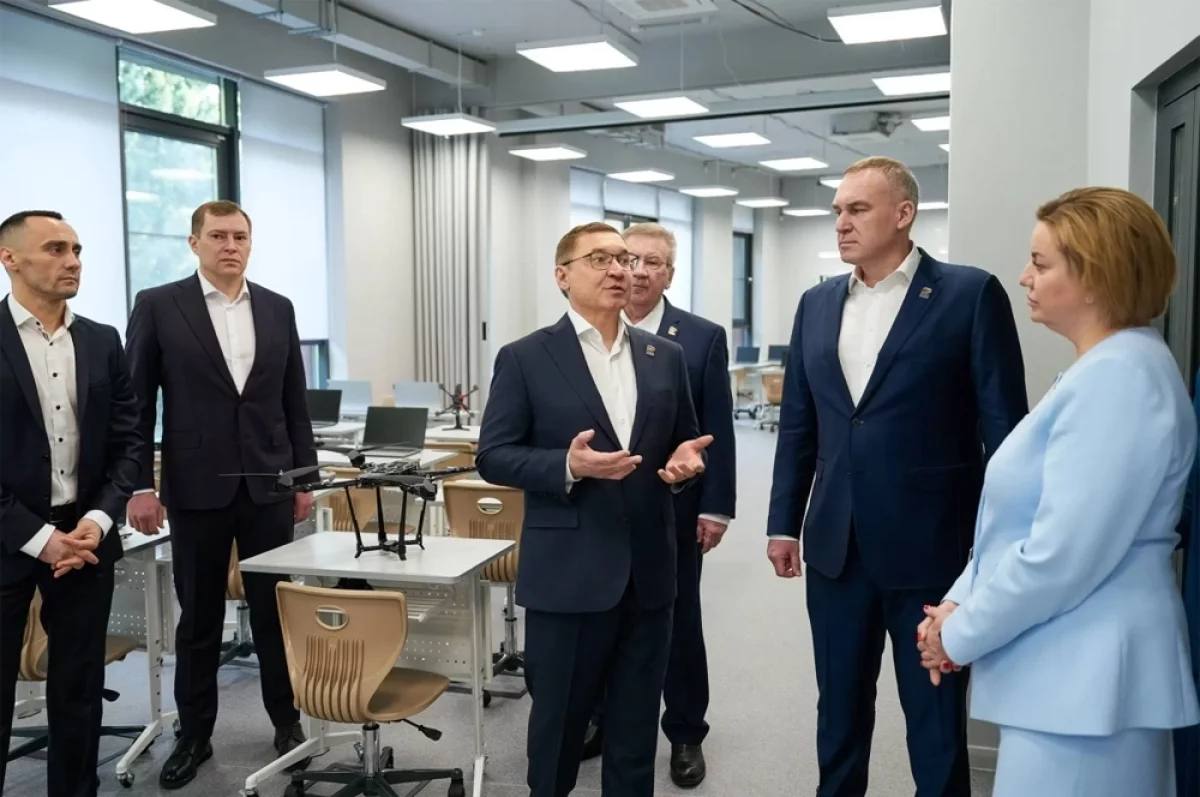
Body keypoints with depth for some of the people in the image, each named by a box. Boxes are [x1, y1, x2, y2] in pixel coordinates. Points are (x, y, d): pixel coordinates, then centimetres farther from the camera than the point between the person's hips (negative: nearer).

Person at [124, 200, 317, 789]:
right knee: (198, 618, 9)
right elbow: (135, 403, -2)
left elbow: (294, 402, 10)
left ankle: (287, 720, 26)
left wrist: (305, 475, 7)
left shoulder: (278, 309, 7)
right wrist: (140, 485, -8)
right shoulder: (158, 305, -2)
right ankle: (194, 735, 25)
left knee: (276, 611, 9)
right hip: (197, 488, -2)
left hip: (269, 485, 2)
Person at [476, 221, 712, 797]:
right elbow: (493, 457, -5)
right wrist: (567, 466, -21)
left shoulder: (666, 357, 9)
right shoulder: (525, 358, -3)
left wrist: (686, 459, -7)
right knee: (559, 718, 11)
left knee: (636, 723, 15)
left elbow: (684, 442, 17)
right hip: (568, 573, -3)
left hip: (647, 570, 4)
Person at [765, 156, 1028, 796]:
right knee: (839, 708, 17)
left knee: (936, 717, 9)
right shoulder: (817, 303, 9)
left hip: (929, 547, -4)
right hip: (836, 546, 5)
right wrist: (783, 522, 9)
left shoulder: (970, 294, -5)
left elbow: (1003, 424, -6)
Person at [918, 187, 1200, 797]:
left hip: (1084, 678, -10)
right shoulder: (1101, 369, 14)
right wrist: (958, 602, 4)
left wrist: (961, 636, -12)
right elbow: (1023, 515, 15)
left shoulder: (1120, 375, -21)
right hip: (1065, 669, 10)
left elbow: (1063, 555, -25)